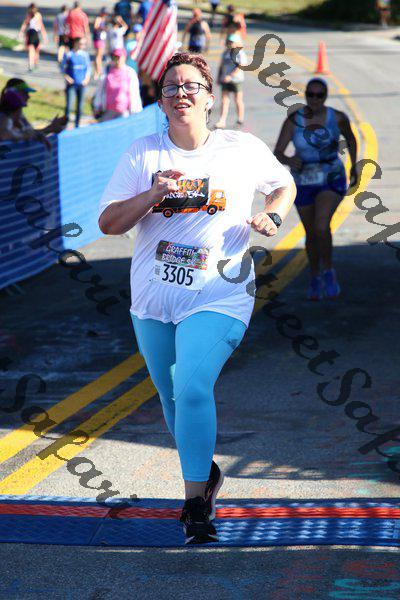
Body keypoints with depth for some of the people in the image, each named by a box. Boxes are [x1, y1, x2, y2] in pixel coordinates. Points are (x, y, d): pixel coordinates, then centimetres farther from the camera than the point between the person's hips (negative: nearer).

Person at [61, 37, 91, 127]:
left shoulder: (85, 55, 3)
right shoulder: (69, 55, -5)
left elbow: (88, 67, 12)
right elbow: (63, 67, 1)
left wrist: (87, 78, -1)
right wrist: (66, 77, -13)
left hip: (81, 83, 3)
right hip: (71, 83, -3)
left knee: (80, 106, 8)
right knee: (68, 105, -6)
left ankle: (77, 125, 20)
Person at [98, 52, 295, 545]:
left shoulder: (243, 149, 0)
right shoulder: (144, 153, 2)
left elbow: (284, 185, 19)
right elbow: (108, 223, -2)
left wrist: (272, 216, -2)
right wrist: (153, 195, -17)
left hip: (217, 298, -3)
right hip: (153, 300, 3)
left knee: (192, 389, -22)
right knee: (174, 399, 15)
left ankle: (195, 502, -11)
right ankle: (205, 473, 41)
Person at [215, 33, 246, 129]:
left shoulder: (240, 53, -9)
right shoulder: (225, 53, 12)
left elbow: (241, 66, -19)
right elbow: (221, 66, 19)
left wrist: (230, 76, -23)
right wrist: (219, 77, 12)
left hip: (236, 80, -6)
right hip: (225, 81, 6)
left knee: (238, 100, 6)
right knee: (224, 100, -1)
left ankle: (240, 120, 20)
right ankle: (222, 121, -5)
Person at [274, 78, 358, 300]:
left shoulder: (338, 117, -11)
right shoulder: (293, 120, -12)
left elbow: (351, 138, 9)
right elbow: (278, 153, -15)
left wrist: (354, 167, 17)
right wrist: (289, 161, -37)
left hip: (332, 181, -2)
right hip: (304, 183, 2)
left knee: (321, 226, -24)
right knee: (311, 234, 13)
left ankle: (328, 271, 0)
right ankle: (315, 278, 38)